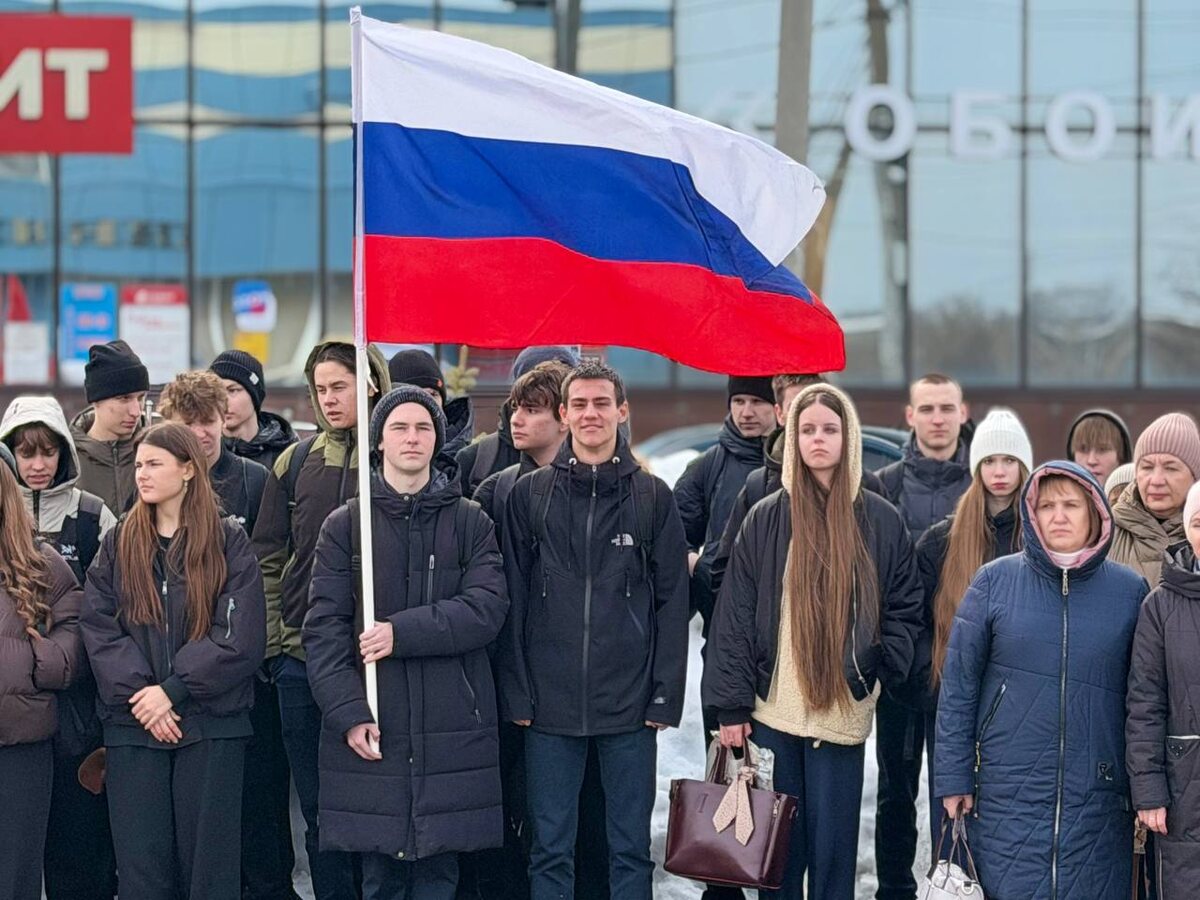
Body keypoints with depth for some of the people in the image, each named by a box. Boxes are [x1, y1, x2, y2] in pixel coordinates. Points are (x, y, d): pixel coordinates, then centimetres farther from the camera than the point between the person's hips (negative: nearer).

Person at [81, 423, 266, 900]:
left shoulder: (229, 543, 2)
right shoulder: (118, 545, 11)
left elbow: (241, 637, -7)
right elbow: (99, 628, 1)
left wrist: (173, 691, -13)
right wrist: (138, 692, -13)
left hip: (211, 727, -2)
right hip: (131, 726, 2)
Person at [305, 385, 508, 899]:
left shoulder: (471, 523, 8)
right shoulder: (345, 526, 7)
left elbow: (487, 607, -5)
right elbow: (324, 626, 0)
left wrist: (403, 631, -14)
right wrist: (347, 712, -12)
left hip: (451, 732, 0)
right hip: (371, 727, 0)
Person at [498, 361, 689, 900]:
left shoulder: (653, 497, 4)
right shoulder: (530, 495, 5)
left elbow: (672, 603, 3)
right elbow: (513, 601, 4)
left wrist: (666, 695, -3)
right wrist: (516, 692, -2)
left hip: (631, 707, 0)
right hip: (550, 703, 0)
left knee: (631, 848, 6)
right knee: (550, 848, 5)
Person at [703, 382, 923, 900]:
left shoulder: (881, 523, 4)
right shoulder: (766, 520, 3)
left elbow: (904, 610, 8)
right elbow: (734, 617, 2)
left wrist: (876, 669, -7)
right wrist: (730, 706, -3)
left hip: (843, 715, -1)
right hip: (772, 713, 1)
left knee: (832, 850, 1)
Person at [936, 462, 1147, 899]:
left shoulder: (1130, 590, 4)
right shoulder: (995, 581, 2)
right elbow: (958, 686, 3)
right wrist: (953, 777, -2)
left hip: (1098, 797, 1)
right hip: (1008, 793, -1)